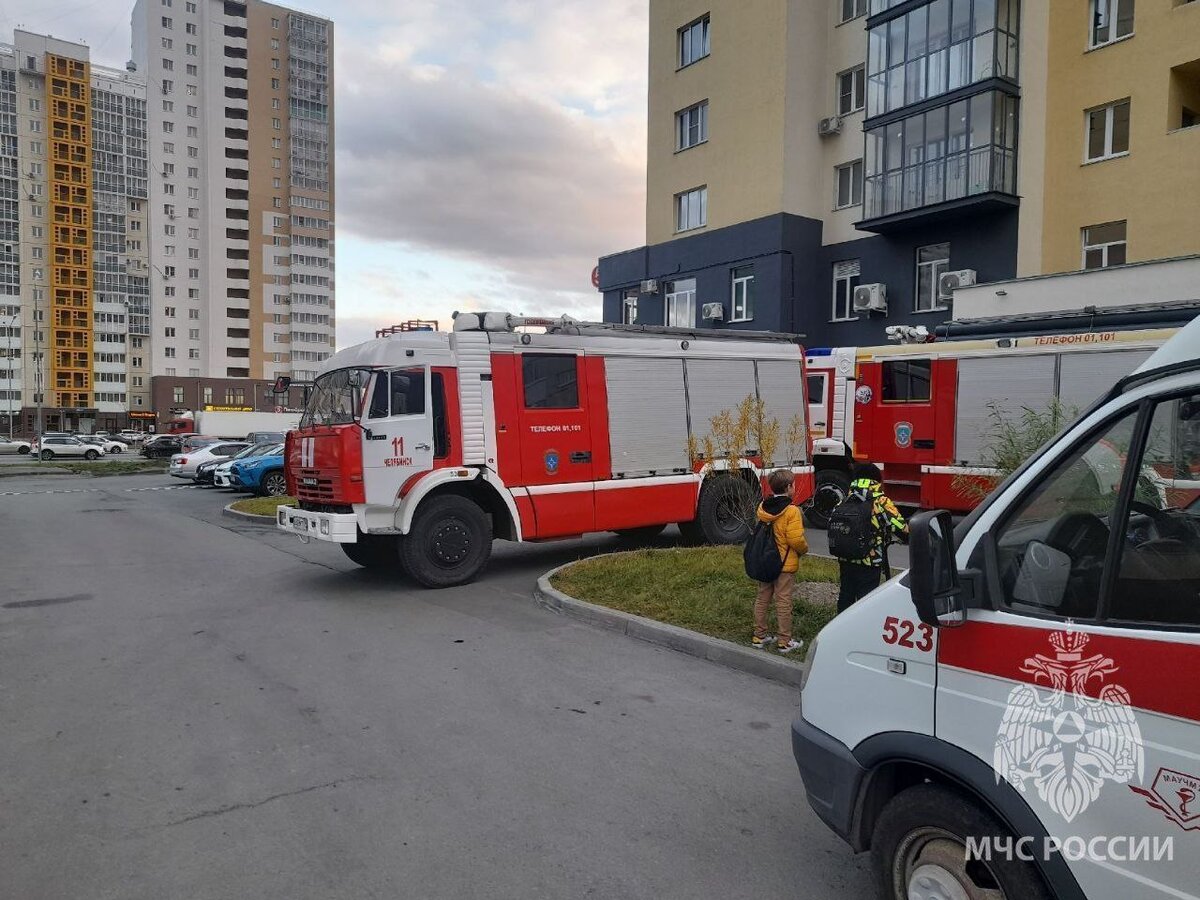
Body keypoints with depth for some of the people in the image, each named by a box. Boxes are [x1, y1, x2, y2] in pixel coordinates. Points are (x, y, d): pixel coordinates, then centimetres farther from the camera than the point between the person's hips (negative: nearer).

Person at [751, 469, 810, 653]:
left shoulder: (763, 507, 1)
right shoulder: (792, 511, -19)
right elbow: (796, 539, -21)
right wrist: (804, 549, -1)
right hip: (785, 564, -6)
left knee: (762, 598, 14)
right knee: (783, 602, 2)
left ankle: (759, 636, 23)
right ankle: (784, 642, 11)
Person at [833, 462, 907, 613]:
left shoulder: (844, 501, 4)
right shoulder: (881, 502, -12)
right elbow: (900, 527, -15)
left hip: (845, 561, 5)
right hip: (870, 563, -5)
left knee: (845, 596, 18)